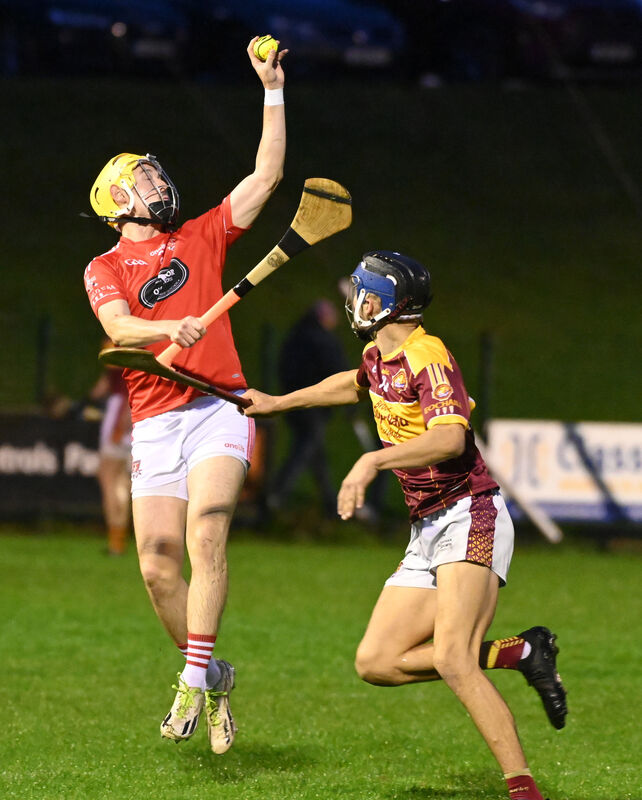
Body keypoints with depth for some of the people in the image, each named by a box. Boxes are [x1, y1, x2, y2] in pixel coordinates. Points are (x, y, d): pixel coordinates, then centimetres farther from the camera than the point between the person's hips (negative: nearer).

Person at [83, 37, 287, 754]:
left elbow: (266, 177, 12)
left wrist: (273, 90, 8)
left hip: (217, 411, -1)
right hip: (154, 423, 1)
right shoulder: (105, 269, 12)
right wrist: (169, 328, -27)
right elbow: (119, 328, -7)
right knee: (158, 566, -7)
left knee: (206, 536, -22)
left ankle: (194, 679, -25)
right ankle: (210, 675, 13)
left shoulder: (201, 237, 18)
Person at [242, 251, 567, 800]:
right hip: (428, 533, 9)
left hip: (470, 518, -9)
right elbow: (357, 384, 40)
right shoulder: (378, 356, 14)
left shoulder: (427, 357, -14)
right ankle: (521, 654, 7)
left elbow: (450, 438, -30)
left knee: (451, 658, -26)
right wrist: (280, 403, 45)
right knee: (377, 662, 1)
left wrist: (375, 460, -38)